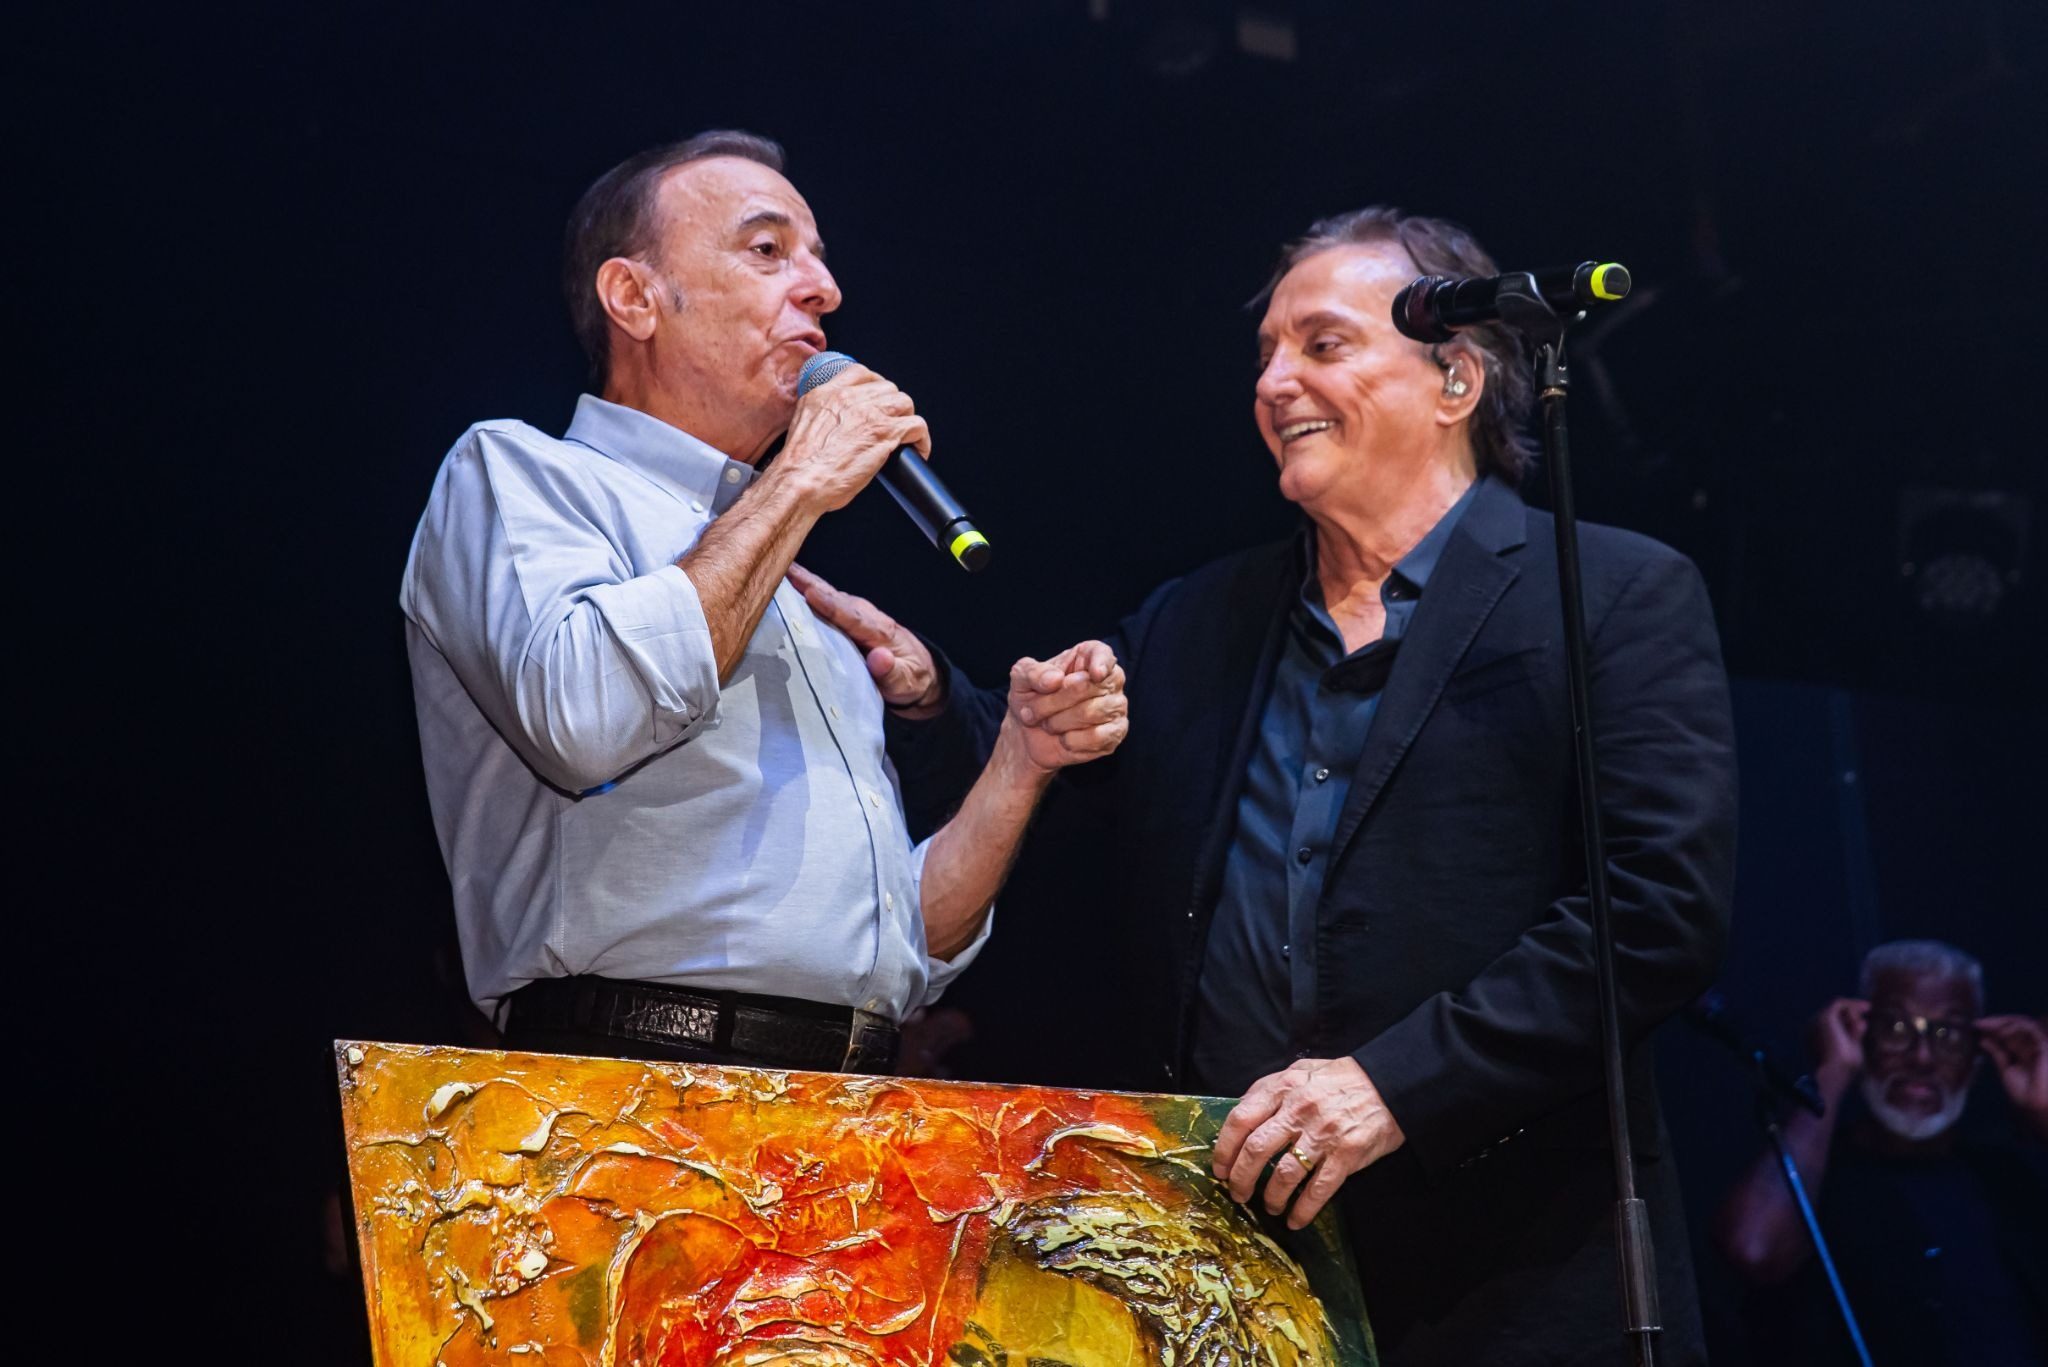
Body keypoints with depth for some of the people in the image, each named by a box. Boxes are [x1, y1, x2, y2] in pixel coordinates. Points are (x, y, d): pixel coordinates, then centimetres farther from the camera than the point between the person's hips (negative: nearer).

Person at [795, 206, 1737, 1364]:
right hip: (1225, 1257, 4)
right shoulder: (1192, 626, 15)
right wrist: (926, 698, 2)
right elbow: (1063, 837, 20)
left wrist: (1399, 1082, -18)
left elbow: (1666, 907, -11)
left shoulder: (1624, 599, -1)